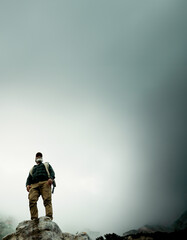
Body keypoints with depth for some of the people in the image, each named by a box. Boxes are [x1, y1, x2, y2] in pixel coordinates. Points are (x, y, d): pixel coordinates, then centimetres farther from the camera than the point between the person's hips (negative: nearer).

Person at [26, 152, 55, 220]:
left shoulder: (46, 165, 34)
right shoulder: (32, 169, 40)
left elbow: (52, 172, 15)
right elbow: (29, 178, 25)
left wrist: (51, 178, -9)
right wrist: (27, 184, 1)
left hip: (45, 183, -2)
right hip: (34, 185, 2)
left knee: (47, 200, -23)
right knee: (32, 200, -24)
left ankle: (49, 217, -37)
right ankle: (34, 218, -31)